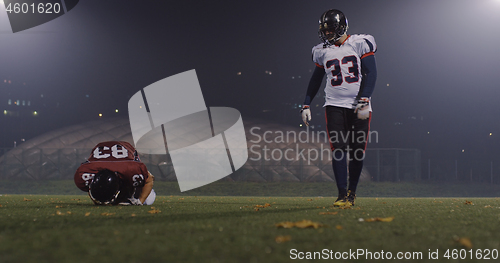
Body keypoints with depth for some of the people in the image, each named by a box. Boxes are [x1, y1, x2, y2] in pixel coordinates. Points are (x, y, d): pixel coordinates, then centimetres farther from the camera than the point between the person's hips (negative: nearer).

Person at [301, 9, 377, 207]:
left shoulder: (359, 44, -2)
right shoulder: (323, 52, 10)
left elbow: (371, 73, -6)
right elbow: (316, 80, 21)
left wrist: (364, 100, -16)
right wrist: (306, 105, 15)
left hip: (359, 106, -2)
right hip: (335, 105, 2)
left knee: (357, 151, 2)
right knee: (339, 149, -11)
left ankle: (352, 192, 17)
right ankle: (342, 195, -14)